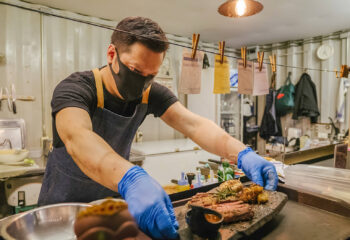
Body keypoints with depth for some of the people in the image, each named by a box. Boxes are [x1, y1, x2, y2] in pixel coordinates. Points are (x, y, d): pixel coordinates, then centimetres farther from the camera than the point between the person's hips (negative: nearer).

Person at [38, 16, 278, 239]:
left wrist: (242, 153, -38)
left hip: (114, 199, 3)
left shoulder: (151, 94, -12)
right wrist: (131, 180, -62)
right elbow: (77, 138, -45)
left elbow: (193, 124, -23)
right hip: (65, 204, -2)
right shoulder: (75, 89, -26)